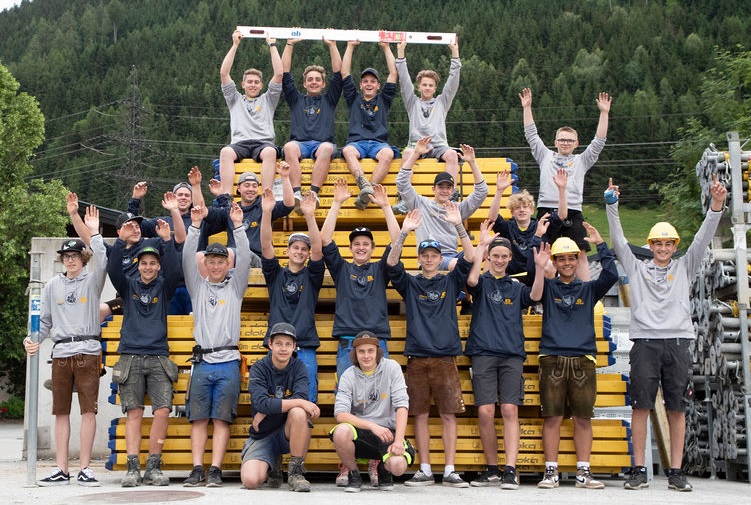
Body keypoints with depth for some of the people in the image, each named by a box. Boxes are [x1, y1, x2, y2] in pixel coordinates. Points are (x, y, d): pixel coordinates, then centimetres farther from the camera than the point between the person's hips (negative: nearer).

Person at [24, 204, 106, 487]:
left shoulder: (92, 281, 6)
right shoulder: (53, 286, 15)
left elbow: (102, 263, -15)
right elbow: (45, 321, 17)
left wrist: (95, 234, -22)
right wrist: (33, 341, 2)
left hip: (88, 352, -3)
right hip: (60, 353, 3)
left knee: (88, 410, -5)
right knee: (61, 412, 5)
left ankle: (85, 468, -2)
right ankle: (61, 469, 8)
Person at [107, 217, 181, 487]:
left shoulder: (164, 286, 12)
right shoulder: (128, 285, 13)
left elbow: (174, 270, -6)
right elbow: (113, 269, -4)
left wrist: (167, 240, -20)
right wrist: (122, 241, -20)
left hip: (158, 358, 0)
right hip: (130, 358, 0)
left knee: (163, 411, -12)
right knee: (134, 413, -5)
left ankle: (153, 467, -5)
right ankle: (133, 468, -5)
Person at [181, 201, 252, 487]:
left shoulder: (235, 286, 11)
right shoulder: (198, 286, 14)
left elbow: (245, 258, -1)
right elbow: (187, 258, 2)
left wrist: (238, 226, -10)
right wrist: (196, 225, -8)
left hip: (228, 361, -1)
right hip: (202, 361, 1)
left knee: (222, 419, -4)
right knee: (198, 418, -2)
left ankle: (215, 470, -6)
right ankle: (197, 469, -1)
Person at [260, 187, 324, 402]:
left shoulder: (311, 276, 11)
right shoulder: (276, 275, 12)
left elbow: (317, 250, -6)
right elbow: (266, 246, -1)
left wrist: (310, 216, -19)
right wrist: (267, 212, -14)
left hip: (305, 349, 0)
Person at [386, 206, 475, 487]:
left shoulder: (450, 282, 11)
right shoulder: (410, 284, 11)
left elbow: (469, 258, -2)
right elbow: (392, 264, -5)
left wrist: (458, 226, -13)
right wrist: (404, 233, -17)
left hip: (445, 357, 0)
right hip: (417, 357, 0)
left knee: (449, 414, -2)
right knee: (420, 414, 1)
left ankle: (450, 471, 2)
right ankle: (425, 471, 8)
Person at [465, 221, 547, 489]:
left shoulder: (516, 287, 17)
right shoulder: (482, 283, 11)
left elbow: (535, 296, -3)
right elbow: (472, 280, -12)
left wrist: (540, 267, -16)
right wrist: (482, 244, -15)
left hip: (512, 355, 1)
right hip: (483, 353, -1)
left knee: (510, 410, -9)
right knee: (485, 412, -7)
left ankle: (510, 470, -9)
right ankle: (492, 469, 7)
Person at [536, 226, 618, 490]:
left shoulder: (588, 289, 14)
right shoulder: (547, 287, 11)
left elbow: (611, 275, -1)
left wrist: (600, 244, -5)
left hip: (583, 361, 1)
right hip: (552, 360, -1)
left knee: (583, 418, 2)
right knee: (552, 417, -2)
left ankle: (583, 472, 8)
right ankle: (551, 471, 3)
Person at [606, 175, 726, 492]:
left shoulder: (684, 267, 17)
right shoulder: (637, 268, 15)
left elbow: (703, 239, 7)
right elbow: (619, 240, 7)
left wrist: (716, 205, -6)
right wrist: (612, 206, -3)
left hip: (677, 342, 1)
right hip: (645, 343, -1)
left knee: (677, 409, 1)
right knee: (640, 406, -4)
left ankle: (676, 472, 5)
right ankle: (638, 471, 1)